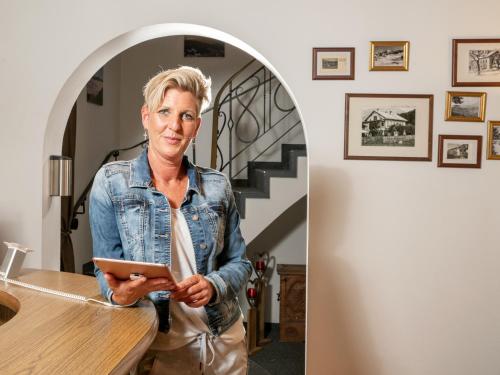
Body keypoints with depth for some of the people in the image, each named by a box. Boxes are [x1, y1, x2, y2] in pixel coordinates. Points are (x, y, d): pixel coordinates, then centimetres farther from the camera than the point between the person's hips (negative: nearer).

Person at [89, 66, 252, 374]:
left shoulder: (217, 186, -1)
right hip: (158, 347, -3)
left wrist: (212, 286, -17)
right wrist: (120, 293, -27)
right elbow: (107, 270, -5)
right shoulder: (111, 182, -8)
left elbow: (240, 263, 3)